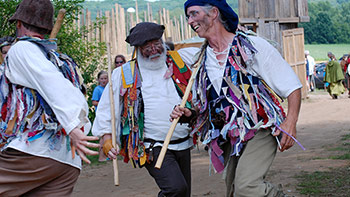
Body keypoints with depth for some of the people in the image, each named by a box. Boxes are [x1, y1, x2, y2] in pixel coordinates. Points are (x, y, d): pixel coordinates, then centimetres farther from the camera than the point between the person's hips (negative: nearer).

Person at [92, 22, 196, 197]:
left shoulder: (180, 61, 9)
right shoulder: (124, 74, 3)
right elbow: (106, 109, 6)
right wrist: (107, 139, -3)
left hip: (183, 145, 5)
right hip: (152, 148, -5)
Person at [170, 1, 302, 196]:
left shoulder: (253, 46, -6)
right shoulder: (202, 61, 11)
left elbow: (292, 85, -4)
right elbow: (204, 104, 23)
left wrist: (291, 121, -18)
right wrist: (189, 113, 1)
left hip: (260, 130, -6)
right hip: (230, 138, 6)